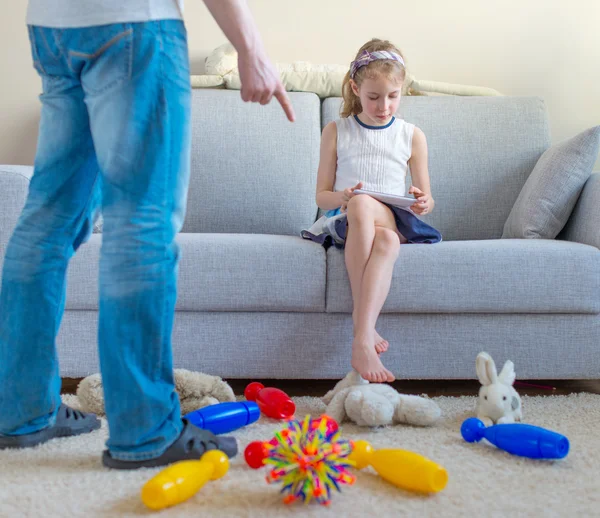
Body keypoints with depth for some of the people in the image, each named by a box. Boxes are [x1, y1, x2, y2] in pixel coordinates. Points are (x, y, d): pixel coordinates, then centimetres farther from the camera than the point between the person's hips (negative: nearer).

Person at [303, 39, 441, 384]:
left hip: (395, 221, 1)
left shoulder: (412, 136, 13)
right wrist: (342, 197, -15)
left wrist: (424, 203, -12)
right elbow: (322, 196, 9)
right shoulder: (336, 131, 11)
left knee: (378, 228, -39)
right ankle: (367, 328, -40)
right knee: (358, 203, -39)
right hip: (345, 220, 0)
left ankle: (361, 340, -45)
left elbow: (426, 200, 14)